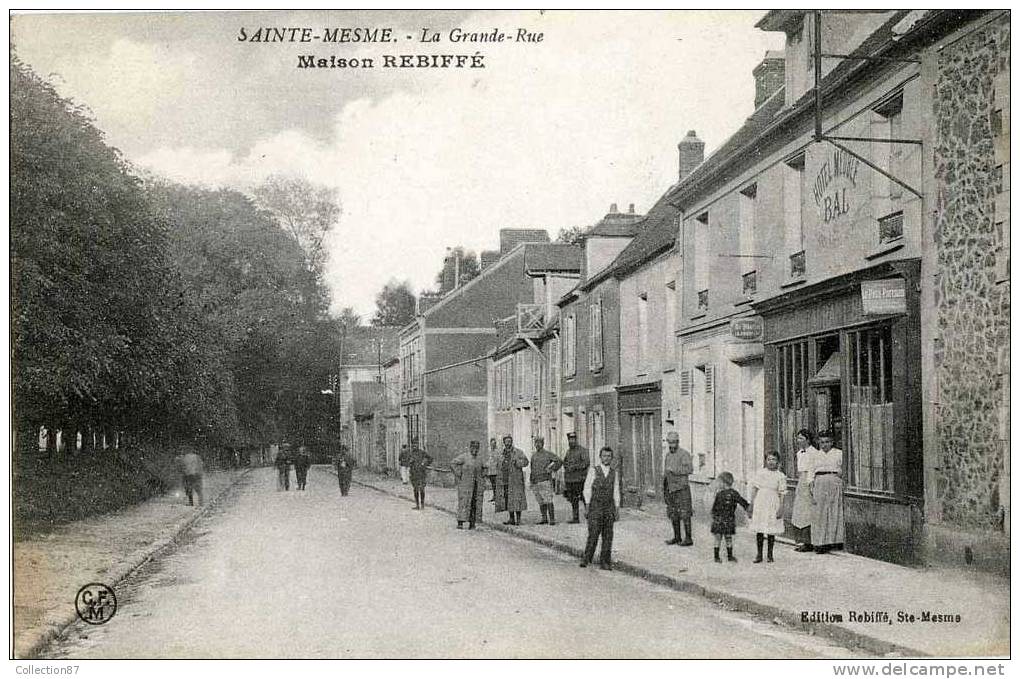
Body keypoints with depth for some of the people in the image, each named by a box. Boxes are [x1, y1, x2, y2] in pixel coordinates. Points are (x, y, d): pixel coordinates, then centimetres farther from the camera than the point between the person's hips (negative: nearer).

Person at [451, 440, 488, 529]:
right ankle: (460, 522, -13)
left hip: (477, 485, 5)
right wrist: (458, 474, -14)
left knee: (476, 503, 1)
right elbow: (453, 463, -12)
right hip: (465, 483, -5)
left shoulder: (479, 459, 14)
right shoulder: (464, 457, -3)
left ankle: (472, 524, 4)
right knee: (464, 502, -12)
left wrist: (483, 476, 13)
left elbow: (485, 468, 29)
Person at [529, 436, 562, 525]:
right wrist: (531, 482, 19)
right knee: (541, 501, 8)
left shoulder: (548, 454, -1)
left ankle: (552, 519, -9)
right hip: (535, 482, 6)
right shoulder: (533, 455, 16)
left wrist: (551, 469, -9)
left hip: (545, 480, -6)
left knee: (548, 501, -10)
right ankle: (544, 518, 14)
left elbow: (559, 462, -4)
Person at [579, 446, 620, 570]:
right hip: (595, 506, -3)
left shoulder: (614, 473, 8)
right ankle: (586, 559, 3)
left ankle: (605, 562, 7)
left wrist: (617, 509, 5)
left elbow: (616, 492, 10)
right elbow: (587, 489, -1)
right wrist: (587, 506, -7)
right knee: (593, 534, -9)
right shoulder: (593, 470, -1)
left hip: (609, 507, 3)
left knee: (608, 536, 1)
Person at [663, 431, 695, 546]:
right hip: (671, 489, 8)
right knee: (673, 514, 9)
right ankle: (677, 537, 16)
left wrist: (674, 470, -24)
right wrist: (664, 489, 18)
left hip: (682, 488, -8)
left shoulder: (684, 454, -8)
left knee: (684, 514, -6)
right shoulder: (668, 455, 15)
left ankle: (689, 539, -2)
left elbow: (690, 469, -22)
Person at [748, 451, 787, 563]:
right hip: (760, 504, 1)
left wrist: (781, 509, -5)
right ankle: (759, 555, 11)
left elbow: (781, 494, 2)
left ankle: (770, 555, 14)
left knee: (771, 531, 3)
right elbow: (754, 490, 8)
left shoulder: (780, 476, 2)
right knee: (759, 530, 2)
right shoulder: (759, 473, 5)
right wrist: (751, 506, 6)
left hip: (773, 505, -1)